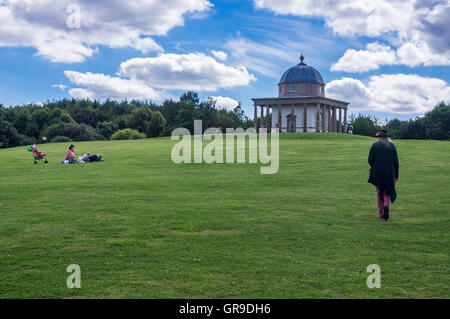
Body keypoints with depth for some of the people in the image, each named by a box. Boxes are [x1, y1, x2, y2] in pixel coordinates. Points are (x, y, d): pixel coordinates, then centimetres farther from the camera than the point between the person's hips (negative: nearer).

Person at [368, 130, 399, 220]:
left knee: (379, 192, 13)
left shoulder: (374, 145, -2)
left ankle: (381, 213, 13)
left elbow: (370, 160, -4)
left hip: (377, 173, 0)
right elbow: (396, 161, 0)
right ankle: (386, 206, -17)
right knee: (388, 192, 11)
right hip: (389, 173, 0)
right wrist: (396, 175, 6)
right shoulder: (392, 145, 1)